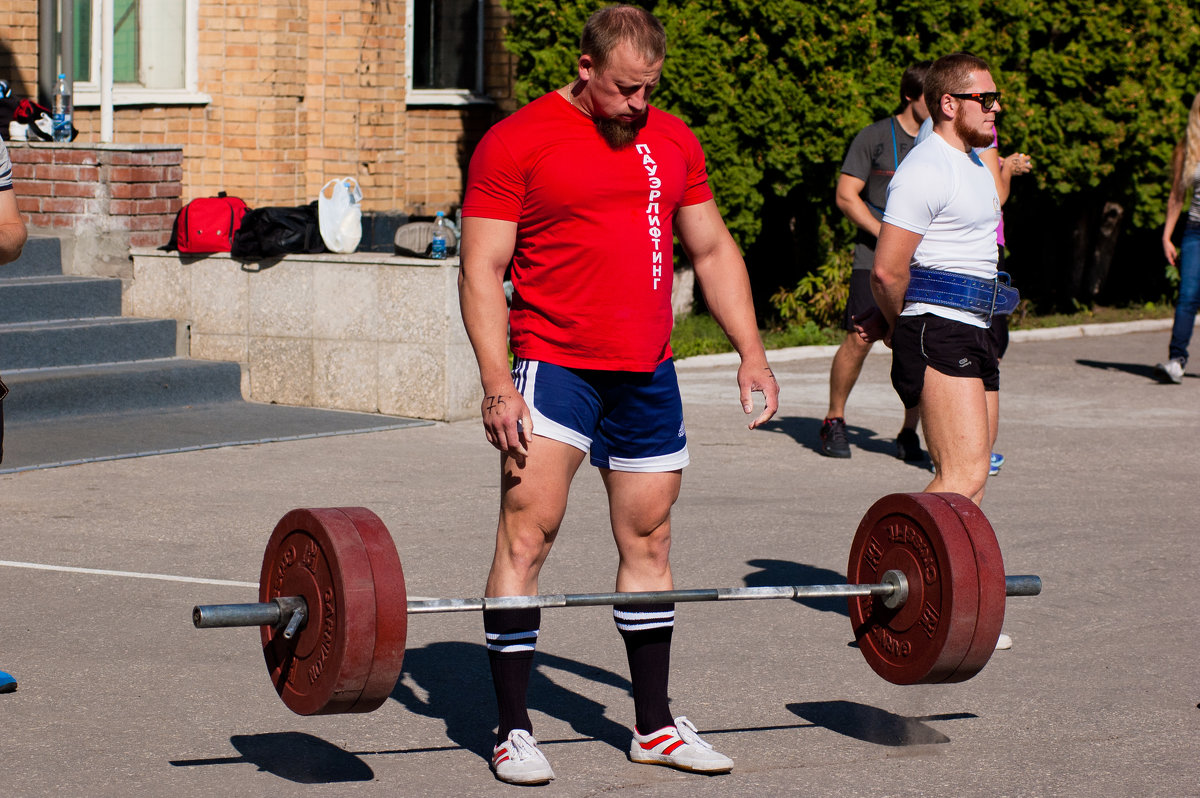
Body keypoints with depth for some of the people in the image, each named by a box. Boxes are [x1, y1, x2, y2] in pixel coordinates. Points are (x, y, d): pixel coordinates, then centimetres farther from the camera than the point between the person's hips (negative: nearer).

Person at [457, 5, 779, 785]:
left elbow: (713, 249, 18)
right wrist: (498, 384, -18)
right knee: (527, 533, -11)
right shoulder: (517, 143, -7)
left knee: (649, 542, 11)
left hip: (648, 371, 6)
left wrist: (752, 352, 10)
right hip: (555, 367, -6)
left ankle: (654, 724, 21)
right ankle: (513, 729, -5)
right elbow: (483, 270, -10)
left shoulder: (673, 141, 11)